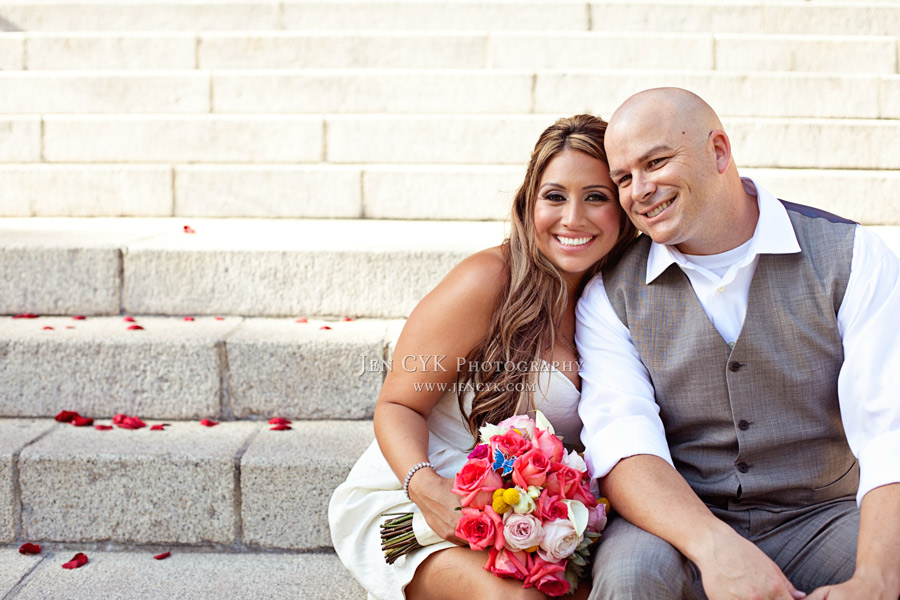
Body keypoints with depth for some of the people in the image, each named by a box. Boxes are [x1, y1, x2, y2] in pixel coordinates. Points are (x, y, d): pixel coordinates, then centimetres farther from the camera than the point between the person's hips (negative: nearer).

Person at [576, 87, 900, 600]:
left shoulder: (852, 256, -3)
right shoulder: (611, 296, 1)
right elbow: (620, 442, -14)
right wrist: (714, 545, -33)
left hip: (821, 517, 1)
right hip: (681, 526, 0)